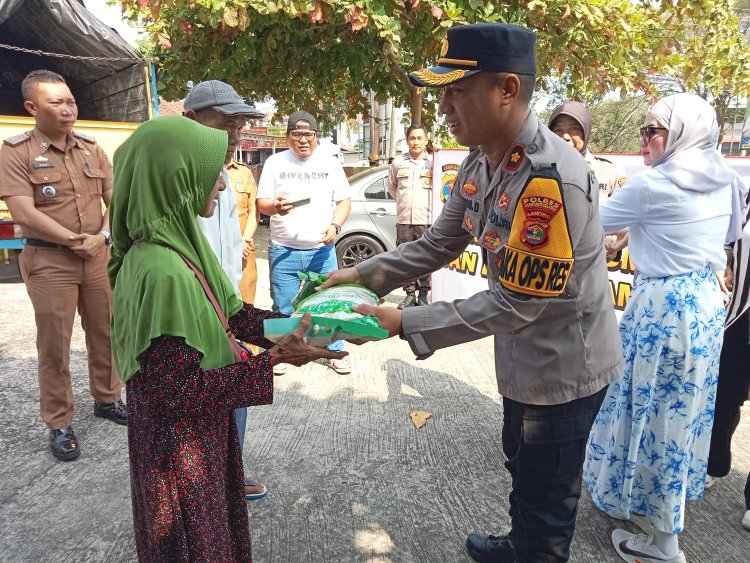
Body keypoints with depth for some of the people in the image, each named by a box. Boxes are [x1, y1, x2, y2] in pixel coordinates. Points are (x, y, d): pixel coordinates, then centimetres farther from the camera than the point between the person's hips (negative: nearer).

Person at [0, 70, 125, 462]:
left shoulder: (91, 149, 7)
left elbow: (116, 199, 8)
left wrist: (102, 236, -8)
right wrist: (75, 241, -13)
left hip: (99, 256, 4)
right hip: (49, 261, -4)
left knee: (105, 333, 13)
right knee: (54, 344, 2)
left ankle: (106, 399, 31)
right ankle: (59, 425, 15)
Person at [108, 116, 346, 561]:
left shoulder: (182, 243, -3)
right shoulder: (163, 271, -32)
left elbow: (233, 312, 4)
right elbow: (177, 391, -28)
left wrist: (295, 325, -6)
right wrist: (272, 359, -26)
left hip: (205, 429, 8)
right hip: (180, 445, -8)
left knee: (220, 527, 29)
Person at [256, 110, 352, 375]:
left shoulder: (330, 163, 6)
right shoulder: (275, 162, 3)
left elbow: (344, 201, 7)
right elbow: (261, 203, 1)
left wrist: (335, 225, -12)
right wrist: (275, 206, -23)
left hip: (322, 250, 1)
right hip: (283, 251, 0)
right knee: (283, 307, 7)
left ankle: (335, 352, 20)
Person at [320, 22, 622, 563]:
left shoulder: (554, 178, -32)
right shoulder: (479, 164, -3)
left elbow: (514, 303, -30)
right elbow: (438, 245, 3)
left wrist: (405, 323, -28)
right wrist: (364, 274, -7)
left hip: (563, 366, -9)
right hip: (524, 359, 9)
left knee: (546, 498, 14)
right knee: (522, 467, 31)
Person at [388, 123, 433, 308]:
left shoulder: (433, 162, -1)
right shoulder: (398, 163, 9)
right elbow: (392, 187, 23)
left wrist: (426, 203, 8)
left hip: (425, 219, -3)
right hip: (403, 219, 3)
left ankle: (423, 294, 11)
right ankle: (410, 294, 16)